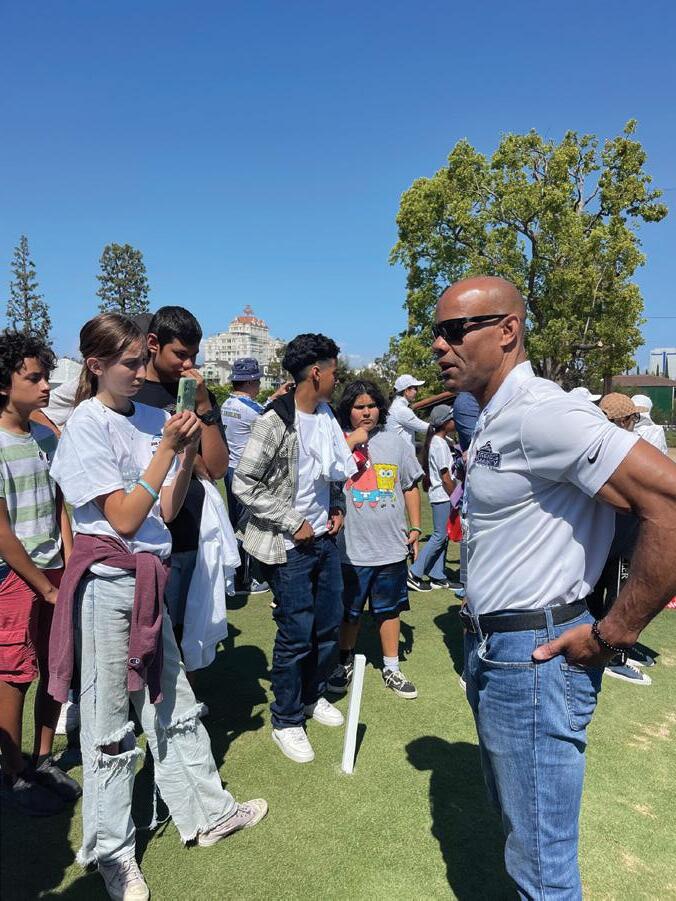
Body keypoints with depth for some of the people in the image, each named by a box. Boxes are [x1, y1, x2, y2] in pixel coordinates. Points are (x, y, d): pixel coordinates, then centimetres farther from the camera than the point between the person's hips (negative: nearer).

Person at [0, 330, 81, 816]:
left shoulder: (46, 437, 5)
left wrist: (70, 570, 2)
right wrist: (44, 586, -8)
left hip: (55, 573, 6)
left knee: (55, 671, 11)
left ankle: (44, 760, 29)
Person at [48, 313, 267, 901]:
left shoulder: (150, 418, 3)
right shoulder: (85, 427, -12)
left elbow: (168, 510, 3)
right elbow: (123, 518, -18)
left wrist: (188, 452, -10)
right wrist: (166, 448, -20)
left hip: (148, 580, 6)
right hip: (108, 581, -6)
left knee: (173, 703, 18)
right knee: (109, 722, 9)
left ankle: (209, 812, 35)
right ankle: (111, 850, 29)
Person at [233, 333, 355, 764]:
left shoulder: (326, 415, 4)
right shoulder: (275, 422, -18)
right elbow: (244, 485, -19)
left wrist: (338, 507, 6)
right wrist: (293, 523, -16)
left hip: (325, 537, 7)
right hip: (290, 546, -7)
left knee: (330, 624, 17)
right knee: (296, 634, 3)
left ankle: (313, 696, 40)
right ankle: (287, 721, 24)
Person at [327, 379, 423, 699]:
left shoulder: (396, 443, 5)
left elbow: (410, 487, 11)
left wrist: (415, 527, 9)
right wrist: (352, 441, -20)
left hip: (391, 547, 3)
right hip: (351, 548, -2)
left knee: (389, 609, 16)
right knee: (348, 611, 14)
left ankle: (391, 668, 32)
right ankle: (345, 663, 35)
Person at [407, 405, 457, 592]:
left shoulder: (437, 441, 13)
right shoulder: (440, 444, -17)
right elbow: (446, 478, -18)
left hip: (439, 495, 10)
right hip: (442, 495, -10)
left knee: (442, 535, 11)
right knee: (439, 536, -5)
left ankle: (437, 576, 16)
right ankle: (415, 573, 0)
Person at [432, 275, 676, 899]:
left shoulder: (539, 413, -21)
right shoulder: (492, 422, 10)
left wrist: (613, 634, -21)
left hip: (532, 658, -10)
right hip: (493, 649, 10)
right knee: (515, 820, 26)